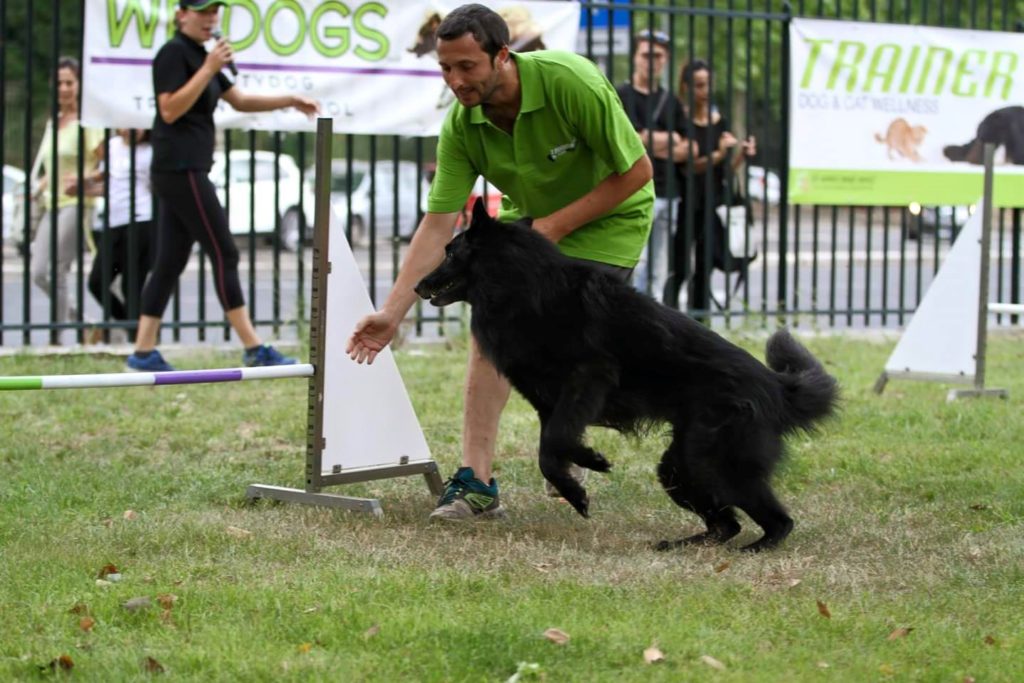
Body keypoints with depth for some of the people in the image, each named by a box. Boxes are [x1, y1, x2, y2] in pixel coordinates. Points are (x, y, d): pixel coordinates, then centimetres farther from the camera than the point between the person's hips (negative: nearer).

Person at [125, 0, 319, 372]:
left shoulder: (201, 56, 19)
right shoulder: (173, 53, -9)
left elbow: (240, 101, 25)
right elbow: (170, 110, -18)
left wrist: (290, 101, 14)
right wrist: (209, 69, -20)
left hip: (185, 173, 9)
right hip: (180, 170, -9)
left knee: (170, 262, 7)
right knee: (224, 254, -8)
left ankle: (143, 352, 7)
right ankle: (254, 349, -6)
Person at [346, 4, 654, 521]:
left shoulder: (571, 82, -33)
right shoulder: (461, 125, -19)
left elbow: (636, 171, -24)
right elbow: (437, 226, -18)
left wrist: (557, 225, -25)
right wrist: (392, 313, -25)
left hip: (608, 217, -4)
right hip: (529, 217, 5)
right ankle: (475, 481, -8)